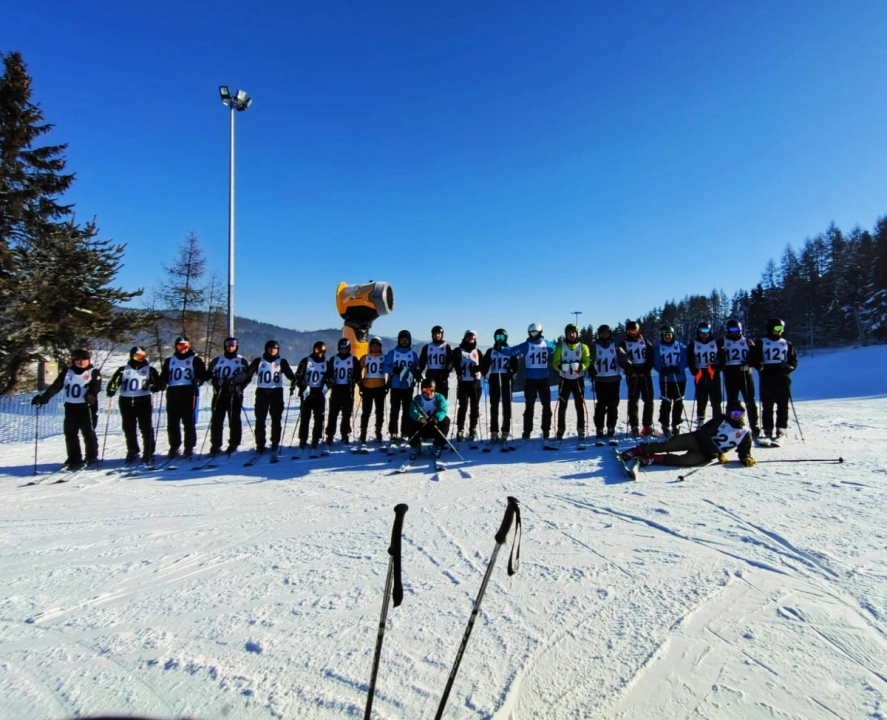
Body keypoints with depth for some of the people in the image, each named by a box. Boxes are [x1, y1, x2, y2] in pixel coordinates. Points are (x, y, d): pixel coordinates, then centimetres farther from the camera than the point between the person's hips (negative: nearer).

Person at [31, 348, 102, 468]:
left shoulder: (93, 372, 1)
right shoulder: (67, 372, 10)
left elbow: (96, 386, -15)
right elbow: (56, 386, 7)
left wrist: (91, 395, -35)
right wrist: (44, 397, -7)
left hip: (87, 407, -4)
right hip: (71, 407, 4)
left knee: (88, 433, -2)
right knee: (70, 434, 5)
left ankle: (92, 458, 9)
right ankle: (74, 460, 14)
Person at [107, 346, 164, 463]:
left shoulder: (149, 370, 9)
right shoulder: (124, 370, 13)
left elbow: (159, 383, 1)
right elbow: (114, 381, 6)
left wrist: (153, 387, -21)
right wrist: (111, 390, -15)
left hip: (143, 401, -2)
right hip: (126, 402, 2)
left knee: (146, 428, -5)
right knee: (129, 429, 9)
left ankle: (148, 453, 1)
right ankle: (132, 452, 24)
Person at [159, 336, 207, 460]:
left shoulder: (195, 360, 8)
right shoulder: (169, 360, 19)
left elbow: (203, 375, 3)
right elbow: (164, 377, 20)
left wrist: (199, 380, -17)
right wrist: (161, 382, -1)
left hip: (189, 392, -3)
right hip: (172, 393, 4)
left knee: (189, 421, -2)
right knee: (172, 421, 5)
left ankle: (189, 447, 3)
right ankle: (174, 446, 16)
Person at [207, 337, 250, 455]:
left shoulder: (242, 361, 6)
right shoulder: (216, 361, 12)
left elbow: (247, 376, 0)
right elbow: (210, 374, 15)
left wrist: (238, 386, -17)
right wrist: (216, 384, -4)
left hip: (235, 394, -2)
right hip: (219, 393, 2)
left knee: (234, 419, 1)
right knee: (216, 420, 2)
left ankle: (233, 444, 9)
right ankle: (215, 445, 9)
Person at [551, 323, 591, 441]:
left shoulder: (583, 347, 2)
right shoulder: (560, 346, 1)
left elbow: (587, 362, -5)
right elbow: (555, 362, -4)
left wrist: (581, 366, -27)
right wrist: (560, 366, -26)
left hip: (578, 380, 0)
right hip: (565, 380, 0)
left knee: (580, 406, 0)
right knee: (562, 406, 2)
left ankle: (581, 430, 8)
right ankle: (560, 430, 11)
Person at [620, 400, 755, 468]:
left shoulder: (745, 433, 7)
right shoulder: (720, 421, 3)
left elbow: (744, 452, 13)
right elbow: (704, 434, 0)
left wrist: (747, 459, -11)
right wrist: (718, 453, -6)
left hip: (706, 455, -1)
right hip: (697, 439, 1)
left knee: (686, 460, -31)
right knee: (666, 446, -20)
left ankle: (649, 459, -27)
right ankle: (637, 450, -11)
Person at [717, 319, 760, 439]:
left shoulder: (747, 342, 12)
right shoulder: (722, 342, 10)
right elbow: (719, 359, 5)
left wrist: (748, 364, -11)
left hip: (746, 374, 1)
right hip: (730, 375, -1)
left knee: (750, 402, 0)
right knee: (732, 402, 1)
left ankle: (754, 428, 6)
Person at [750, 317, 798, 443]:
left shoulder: (787, 344, 15)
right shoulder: (762, 343, 7)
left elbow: (793, 360, 15)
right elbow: (753, 358, 3)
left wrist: (788, 367, -6)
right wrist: (760, 366, -17)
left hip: (782, 378, 2)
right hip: (767, 378, -2)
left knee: (783, 405, 0)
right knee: (767, 405, -1)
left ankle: (781, 429, 6)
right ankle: (768, 430, 4)